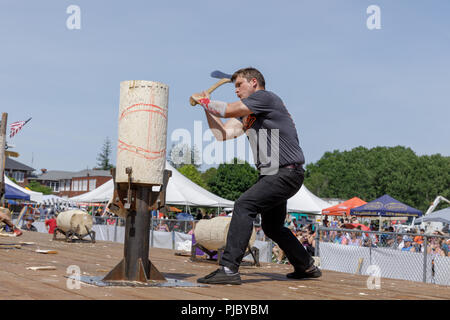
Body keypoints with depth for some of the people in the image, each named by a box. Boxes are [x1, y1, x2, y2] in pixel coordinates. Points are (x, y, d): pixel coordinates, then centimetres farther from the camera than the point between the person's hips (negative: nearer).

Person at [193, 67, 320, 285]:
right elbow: (222, 134, 10)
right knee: (272, 227, 19)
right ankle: (307, 267, 36)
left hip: (287, 173, -10)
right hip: (272, 175, 10)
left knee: (244, 206, -22)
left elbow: (229, 110, -13)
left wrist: (205, 101, 3)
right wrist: (207, 106, 9)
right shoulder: (247, 114, 18)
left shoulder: (265, 97, -9)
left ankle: (229, 269, -25)